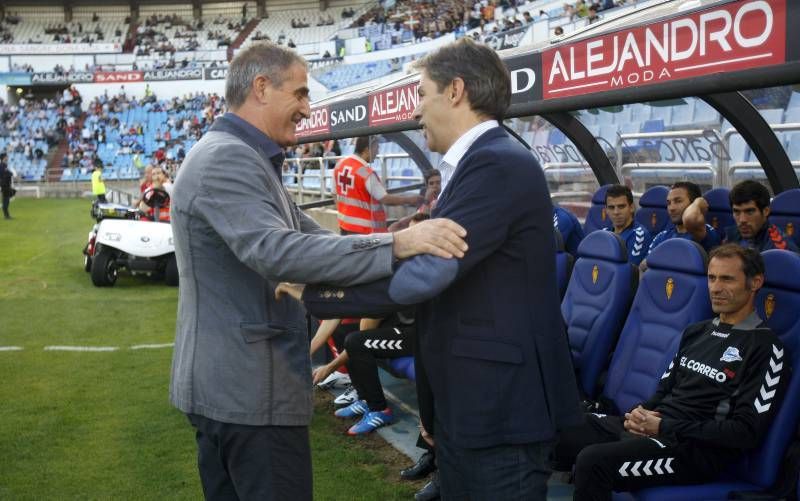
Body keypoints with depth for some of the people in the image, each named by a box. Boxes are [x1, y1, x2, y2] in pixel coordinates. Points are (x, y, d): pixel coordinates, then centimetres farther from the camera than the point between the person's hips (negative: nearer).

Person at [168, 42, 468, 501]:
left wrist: (406, 241, 1)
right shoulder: (228, 159, -18)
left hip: (226, 381, 11)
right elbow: (276, 252, -33)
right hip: (249, 387, -11)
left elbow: (309, 235, 11)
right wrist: (394, 246, -37)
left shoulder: (242, 158, 16)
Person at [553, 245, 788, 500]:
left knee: (593, 461, -28)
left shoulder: (765, 348, -6)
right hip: (653, 425, 7)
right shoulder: (696, 332, 17)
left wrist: (664, 427, -15)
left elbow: (746, 432, -13)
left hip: (698, 449, -7)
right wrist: (640, 413, -3)